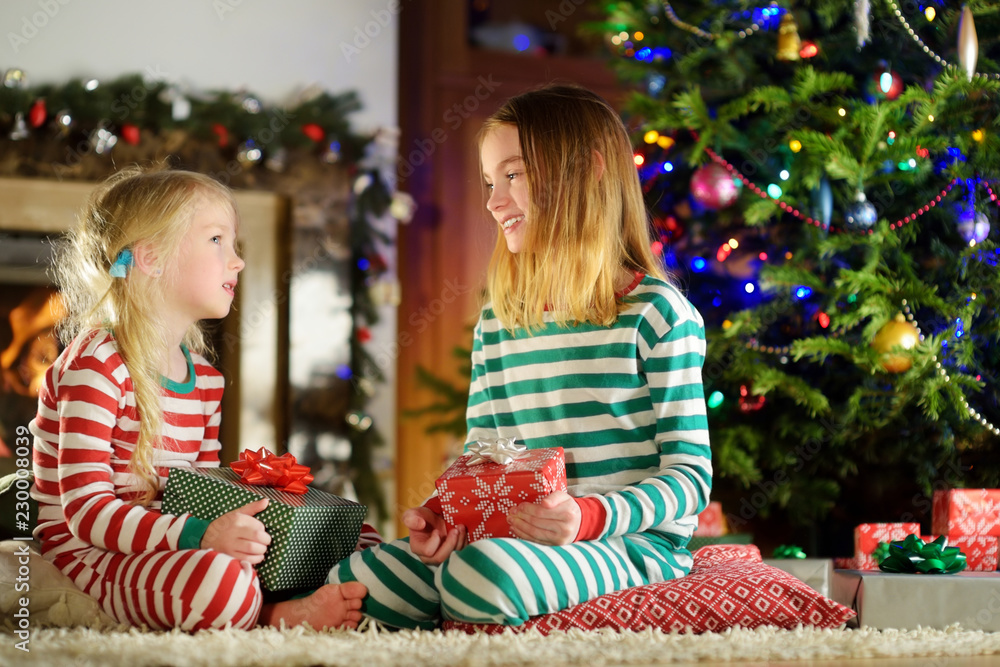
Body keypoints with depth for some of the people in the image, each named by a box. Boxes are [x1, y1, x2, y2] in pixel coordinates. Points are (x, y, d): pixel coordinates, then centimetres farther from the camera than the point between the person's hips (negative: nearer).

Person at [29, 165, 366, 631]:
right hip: (87, 554, -9)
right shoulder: (96, 365, -16)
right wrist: (199, 535, -33)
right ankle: (272, 618, -12)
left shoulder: (204, 376, 12)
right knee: (219, 578, -39)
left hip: (164, 549, 9)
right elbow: (86, 510, -23)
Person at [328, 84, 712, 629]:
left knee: (483, 573, -36)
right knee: (349, 584, -14)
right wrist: (441, 511, -8)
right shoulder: (497, 322, 13)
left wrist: (589, 516, -25)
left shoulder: (655, 313, -6)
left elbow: (690, 472, -9)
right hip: (510, 537, 6)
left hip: (629, 541, -6)